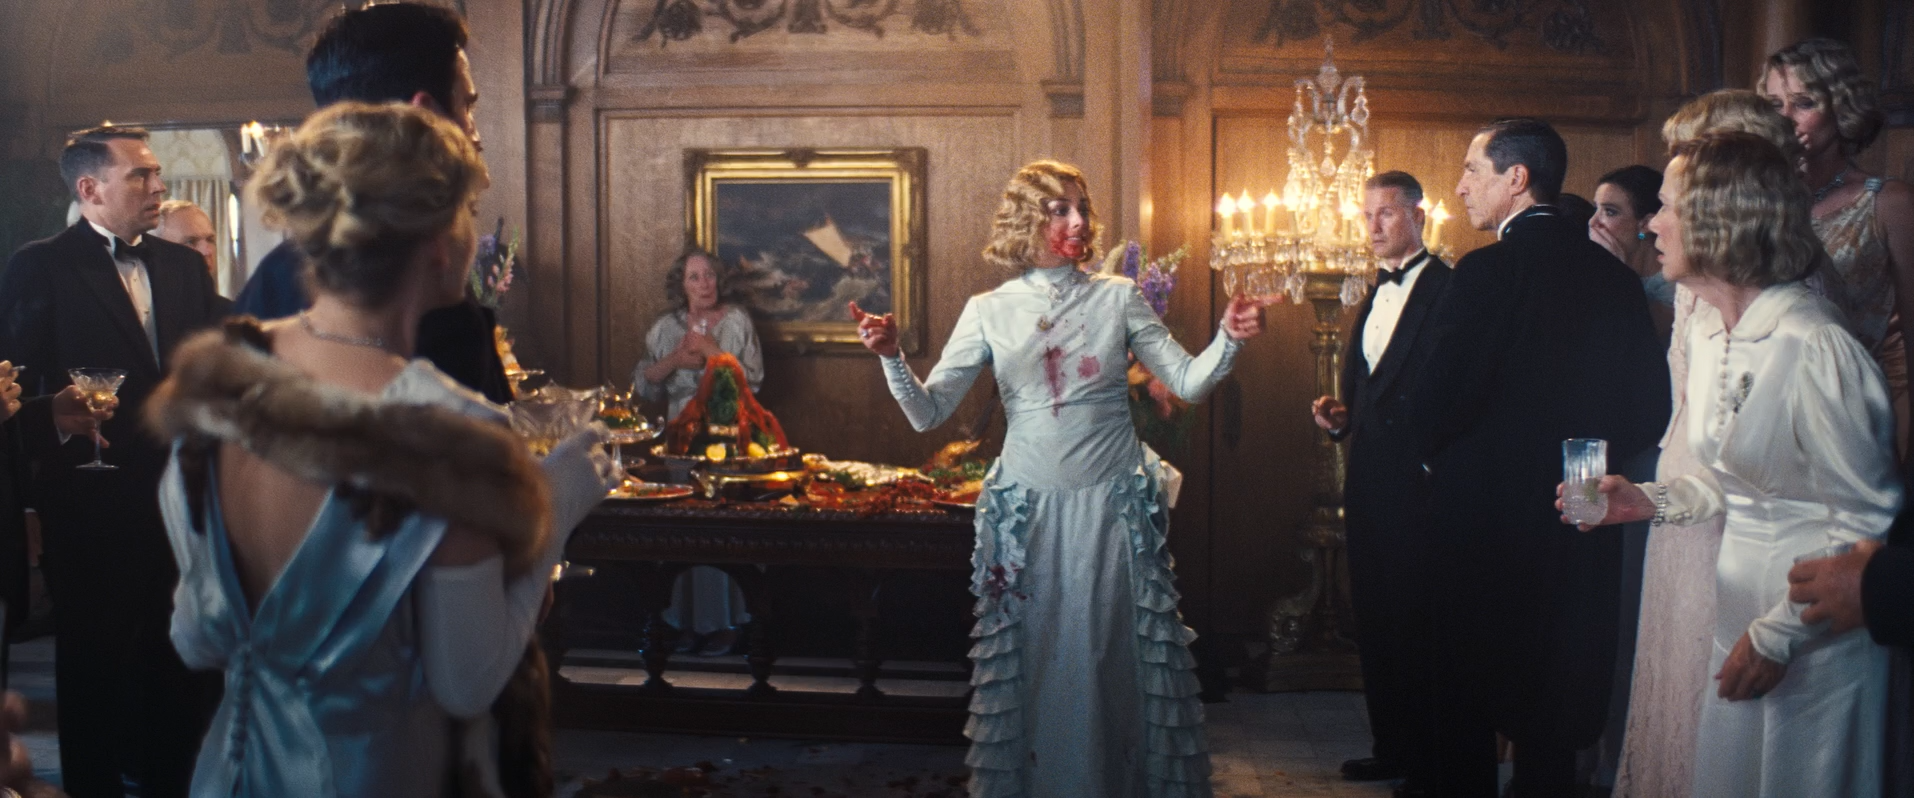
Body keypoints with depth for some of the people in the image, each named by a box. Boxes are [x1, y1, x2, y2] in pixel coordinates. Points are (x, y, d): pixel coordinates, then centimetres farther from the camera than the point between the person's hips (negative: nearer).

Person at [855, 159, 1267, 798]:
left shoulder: (1117, 297, 3)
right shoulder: (989, 312, 3)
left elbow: (1188, 381, 0)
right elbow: (929, 413, 1)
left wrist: (1230, 339, -18)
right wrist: (891, 356, -15)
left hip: (1114, 505, 0)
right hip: (1030, 507, 0)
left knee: (1113, 654, 4)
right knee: (1037, 655, 6)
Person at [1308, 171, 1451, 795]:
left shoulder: (1447, 289, -10)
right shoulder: (1376, 296, 18)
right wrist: (1340, 415, 6)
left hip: (1418, 484, -9)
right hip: (1369, 481, 9)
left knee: (1416, 622, -2)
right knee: (1375, 619, 14)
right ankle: (1392, 748, 26)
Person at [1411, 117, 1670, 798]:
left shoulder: (1489, 270, -16)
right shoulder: (1613, 275, 2)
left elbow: (1441, 401, -19)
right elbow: (1650, 404, 4)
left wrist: (1431, 455, 1)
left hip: (1486, 512, -6)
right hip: (1578, 522, 6)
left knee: (1466, 696, 8)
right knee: (1556, 695, 15)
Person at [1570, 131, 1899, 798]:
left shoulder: (1812, 348, -22)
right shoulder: (1707, 331, 6)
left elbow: (1868, 520, -19)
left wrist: (1779, 634, -18)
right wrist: (1650, 500, 1)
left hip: (1817, 624, -8)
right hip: (1738, 604, 8)